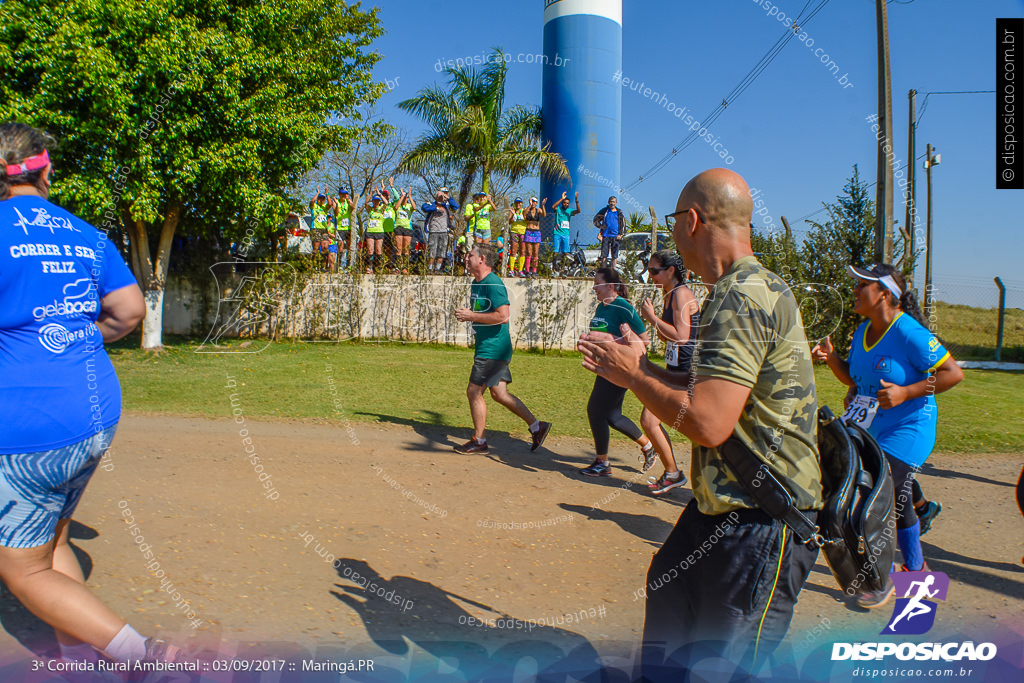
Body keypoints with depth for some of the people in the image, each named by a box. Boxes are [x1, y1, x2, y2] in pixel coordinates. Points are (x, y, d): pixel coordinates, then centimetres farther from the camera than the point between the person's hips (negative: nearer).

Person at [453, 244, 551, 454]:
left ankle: (479, 441, 11)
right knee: (499, 394, 10)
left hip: (493, 349, -10)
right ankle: (537, 426, 18)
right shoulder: (476, 283, 14)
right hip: (485, 347, 10)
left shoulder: (493, 284, -17)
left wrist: (472, 316, -20)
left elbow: (503, 316, -25)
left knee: (474, 391, -3)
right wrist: (465, 314, 8)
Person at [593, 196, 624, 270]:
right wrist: (600, 226, -3)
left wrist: (620, 234, 3)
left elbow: (623, 224, 14)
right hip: (605, 235, -1)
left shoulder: (619, 212, 10)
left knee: (614, 255, 0)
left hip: (615, 236, 1)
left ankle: (613, 271, 7)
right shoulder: (604, 211, 6)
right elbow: (595, 220, 13)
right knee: (604, 255, -4)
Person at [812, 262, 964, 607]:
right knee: (896, 502, 19)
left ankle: (884, 580, 10)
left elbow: (954, 373, -19)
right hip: (869, 429, 8)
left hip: (907, 430, -8)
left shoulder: (909, 333, -20)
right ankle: (915, 567, 41)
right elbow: (852, 377, 13)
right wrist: (831, 357, -5)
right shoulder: (862, 331, 4)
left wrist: (905, 393, -26)